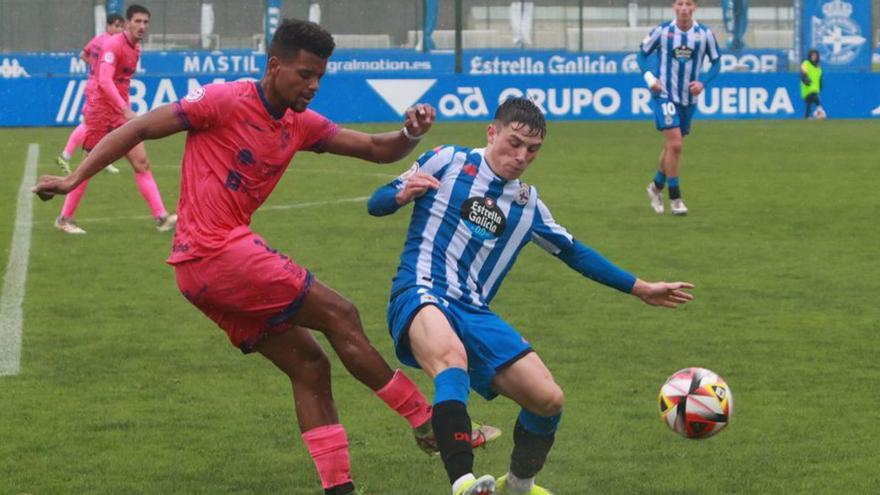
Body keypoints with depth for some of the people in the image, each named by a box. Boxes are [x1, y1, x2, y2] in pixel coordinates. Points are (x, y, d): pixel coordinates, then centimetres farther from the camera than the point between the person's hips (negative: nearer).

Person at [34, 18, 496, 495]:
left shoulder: (300, 125, 13)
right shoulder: (226, 101, -10)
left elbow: (377, 149, 15)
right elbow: (139, 129, -7)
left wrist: (411, 133, -7)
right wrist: (75, 178, -11)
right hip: (216, 252, -9)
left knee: (308, 365, 6)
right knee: (340, 316, -7)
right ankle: (428, 422, 1)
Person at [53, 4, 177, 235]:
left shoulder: (135, 48, 10)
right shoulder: (113, 45, -17)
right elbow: (104, 81, -27)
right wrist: (125, 109, -34)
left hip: (121, 114, 8)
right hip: (101, 111, -8)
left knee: (141, 162, -2)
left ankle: (161, 217, -8)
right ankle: (64, 218, 12)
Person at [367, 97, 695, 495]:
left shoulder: (528, 205, 18)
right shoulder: (447, 162, 4)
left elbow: (574, 252, 29)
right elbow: (375, 204, 7)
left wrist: (640, 289, 28)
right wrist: (402, 195, -16)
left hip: (474, 314, 6)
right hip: (421, 296, -6)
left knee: (548, 399, -5)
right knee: (452, 357, -40)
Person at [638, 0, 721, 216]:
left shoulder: (704, 34, -4)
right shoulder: (662, 31, -9)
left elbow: (716, 61, 6)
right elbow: (642, 54, 3)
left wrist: (703, 82, -10)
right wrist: (649, 77, -14)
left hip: (688, 99, 4)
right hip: (664, 95, -4)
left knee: (673, 146, 14)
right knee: (675, 144, -15)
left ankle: (656, 186, 38)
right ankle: (675, 198, -5)